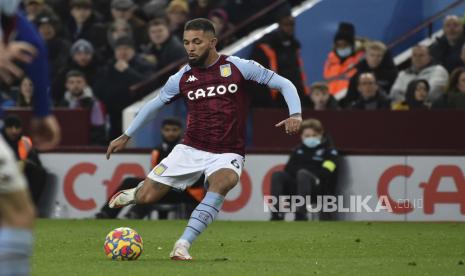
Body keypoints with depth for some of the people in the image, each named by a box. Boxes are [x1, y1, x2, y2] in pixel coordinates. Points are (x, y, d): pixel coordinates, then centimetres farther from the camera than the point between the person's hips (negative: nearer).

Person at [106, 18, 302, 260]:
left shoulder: (238, 67, -7)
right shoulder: (182, 78, 2)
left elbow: (284, 84, -4)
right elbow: (154, 105, 18)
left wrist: (295, 114, -22)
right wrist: (126, 136, 20)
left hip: (227, 154, -3)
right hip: (190, 149, 3)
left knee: (221, 183, -37)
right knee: (146, 197, -5)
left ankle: (183, 246, -38)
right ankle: (131, 195, 35)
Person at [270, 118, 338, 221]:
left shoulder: (328, 150, 6)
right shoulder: (298, 150, 21)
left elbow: (326, 173, -9)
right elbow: (288, 169, 12)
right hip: (296, 186, 5)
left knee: (303, 174, -36)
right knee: (277, 175, -19)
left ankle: (301, 215, -47)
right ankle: (277, 215, -32)